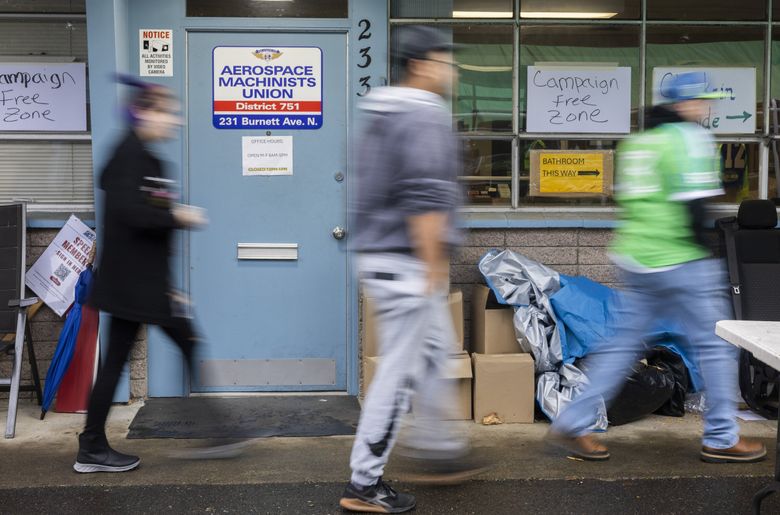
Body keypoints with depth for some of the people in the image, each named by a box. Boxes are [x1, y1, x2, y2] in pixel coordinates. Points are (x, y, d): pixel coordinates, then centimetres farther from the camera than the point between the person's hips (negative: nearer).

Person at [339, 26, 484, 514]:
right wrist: (435, 269, -20)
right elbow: (425, 201, -23)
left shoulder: (381, 117, 15)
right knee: (401, 371, -3)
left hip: (377, 255, 10)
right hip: (408, 262, -10)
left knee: (435, 350, 22)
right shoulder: (426, 117, -15)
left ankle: (439, 448, 33)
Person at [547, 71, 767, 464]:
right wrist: (706, 250, -6)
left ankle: (573, 425, 9)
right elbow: (694, 204, -18)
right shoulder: (688, 137, -9)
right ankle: (721, 439, 12)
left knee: (623, 344, 11)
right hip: (681, 263, -8)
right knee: (715, 345, 4)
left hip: (637, 260, 8)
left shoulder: (638, 140, 16)